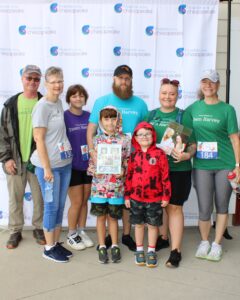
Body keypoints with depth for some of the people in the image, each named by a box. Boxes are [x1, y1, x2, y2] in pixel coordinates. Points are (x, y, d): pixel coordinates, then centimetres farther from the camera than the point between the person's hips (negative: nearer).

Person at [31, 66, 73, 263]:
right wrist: (47, 168, -16)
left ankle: (57, 243, 26)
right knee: (52, 206, 2)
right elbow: (38, 139, -15)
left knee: (60, 205, 13)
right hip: (49, 165, -7)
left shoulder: (59, 103, 9)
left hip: (65, 163, 7)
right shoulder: (42, 107, -13)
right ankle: (49, 248, 16)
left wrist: (65, 159, 11)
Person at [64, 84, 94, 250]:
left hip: (88, 165, 4)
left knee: (85, 201, 12)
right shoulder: (63, 117, -10)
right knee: (77, 202, 2)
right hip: (72, 166, -4)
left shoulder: (89, 116, 3)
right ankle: (72, 235, 20)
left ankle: (82, 232, 28)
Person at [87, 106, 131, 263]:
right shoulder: (96, 140, 3)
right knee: (101, 216, 9)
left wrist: (123, 171, -15)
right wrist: (94, 171, -11)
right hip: (99, 185, 1)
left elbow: (128, 162, 3)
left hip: (117, 186, -1)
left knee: (113, 216, 10)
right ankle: (102, 247, 22)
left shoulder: (125, 140, -1)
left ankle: (115, 246, 25)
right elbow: (91, 161, 7)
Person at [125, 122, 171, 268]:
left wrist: (166, 196, -6)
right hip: (136, 197, 3)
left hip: (154, 197, -2)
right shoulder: (134, 155, 3)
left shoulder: (159, 153, -7)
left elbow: (165, 176, -6)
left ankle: (151, 251, 24)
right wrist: (127, 195, 6)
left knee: (153, 224, 9)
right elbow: (129, 176, 7)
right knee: (139, 224, 13)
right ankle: (139, 250, 27)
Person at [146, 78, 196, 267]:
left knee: (174, 207, -1)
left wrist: (187, 155, -23)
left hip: (178, 169, -4)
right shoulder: (151, 115, 8)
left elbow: (193, 143, -3)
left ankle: (176, 250, 5)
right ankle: (162, 238, 34)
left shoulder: (183, 116, -2)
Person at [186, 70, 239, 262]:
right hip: (201, 166, 1)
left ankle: (217, 244, 25)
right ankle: (204, 242, 26)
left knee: (222, 206, 9)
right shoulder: (193, 108, 6)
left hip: (225, 165, -1)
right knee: (204, 209, 3)